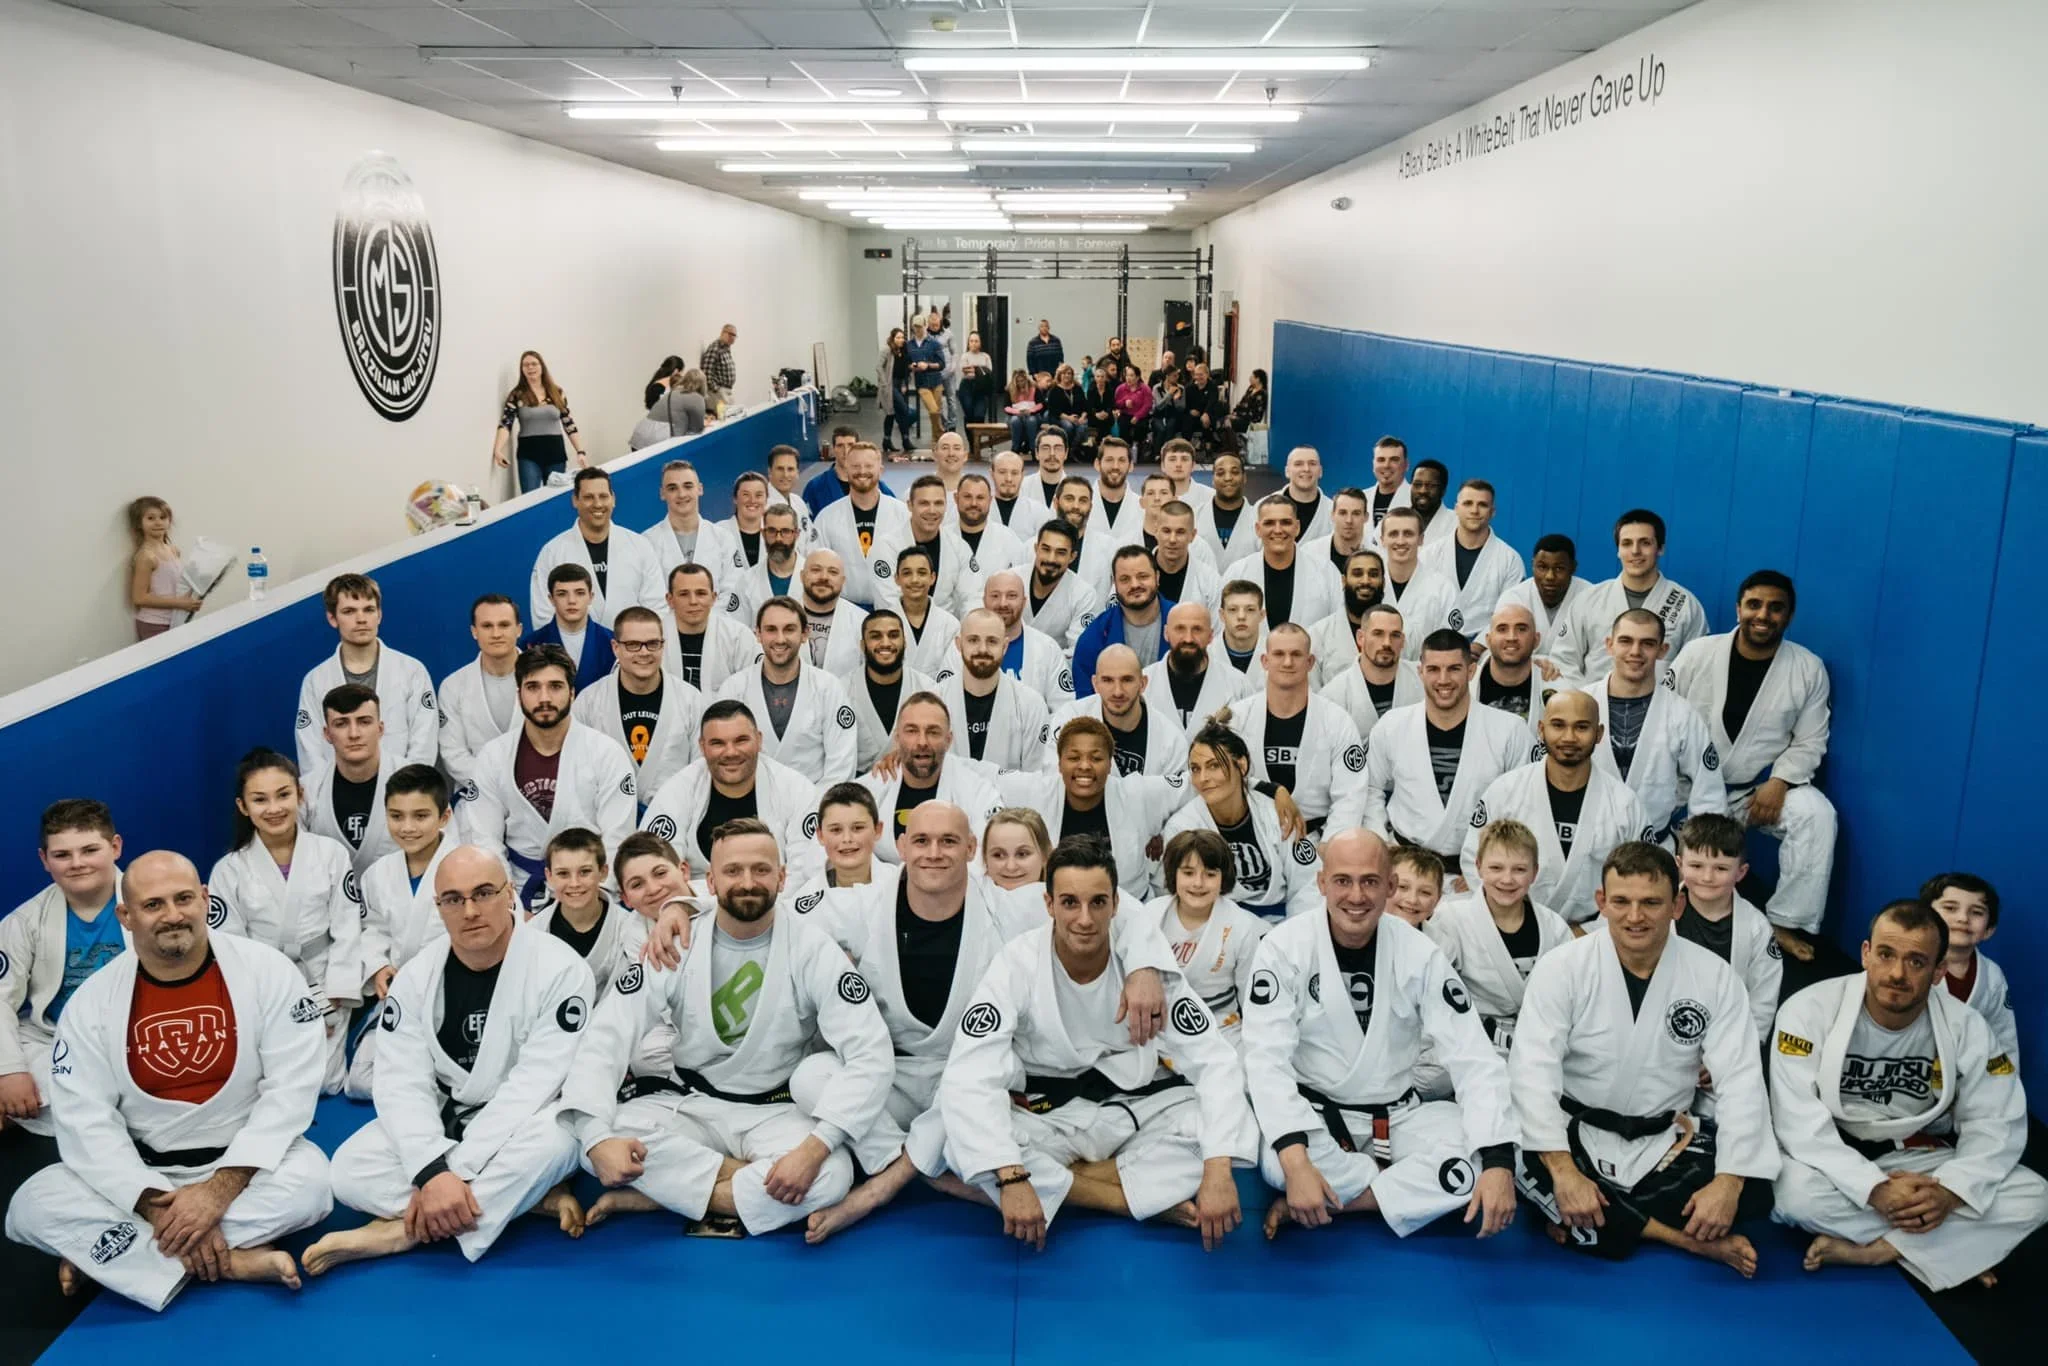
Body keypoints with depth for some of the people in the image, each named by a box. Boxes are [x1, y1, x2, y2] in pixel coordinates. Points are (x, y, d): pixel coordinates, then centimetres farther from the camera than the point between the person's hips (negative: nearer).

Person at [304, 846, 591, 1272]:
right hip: (442, 1122, 4)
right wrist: (433, 1172, -32)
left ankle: (404, 1229, -25)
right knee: (350, 1172, -21)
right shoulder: (417, 977, -7)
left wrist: (453, 1173, -30)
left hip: (521, 1127, -4)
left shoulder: (561, 969, -20)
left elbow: (534, 1084, -24)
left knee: (552, 1140, -38)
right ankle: (528, 1194, -20)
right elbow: (402, 1083, -14)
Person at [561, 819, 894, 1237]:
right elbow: (606, 1037, -11)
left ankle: (658, 1194, -20)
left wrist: (815, 1148, -32)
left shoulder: (813, 948, -13)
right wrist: (597, 1138, -28)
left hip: (778, 1111, -1)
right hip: (691, 1104, 2)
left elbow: (870, 1055, -18)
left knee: (829, 1175, -34)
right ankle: (756, 1182, -16)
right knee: (586, 1139, -27)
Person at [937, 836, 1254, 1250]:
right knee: (964, 1145, -33)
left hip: (1137, 1112, 1)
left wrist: (1217, 1171, -29)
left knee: (1237, 1126, -26)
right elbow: (969, 1076, -24)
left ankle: (1053, 1182, -18)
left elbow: (1216, 1063, -16)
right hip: (1048, 1116, -1)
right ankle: (1152, 1199, -21)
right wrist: (1012, 1177, -35)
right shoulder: (1017, 963, -18)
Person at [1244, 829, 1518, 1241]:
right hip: (1312, 1114, -2)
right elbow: (1267, 1057, -23)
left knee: (1479, 1157, -24)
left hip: (1396, 1118, 2)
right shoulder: (1284, 947, -15)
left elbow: (1474, 1059, -11)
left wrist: (1497, 1161, -26)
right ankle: (1406, 1185, -9)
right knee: (1278, 1160, -35)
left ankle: (1341, 1199, -15)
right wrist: (1296, 1161, -37)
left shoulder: (1419, 954, -8)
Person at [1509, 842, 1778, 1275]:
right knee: (1528, 1168, -33)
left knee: (1752, 1194, -23)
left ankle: (1586, 1225, -13)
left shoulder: (1715, 976, -6)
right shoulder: (1561, 967, -13)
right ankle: (1695, 1241, -18)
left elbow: (1741, 1081, -10)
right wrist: (1564, 1171, -31)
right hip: (1576, 1134, -2)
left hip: (1667, 1142, 2)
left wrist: (1729, 1181, -23)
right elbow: (1532, 1071, -19)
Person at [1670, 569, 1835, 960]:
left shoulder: (1809, 669, -3)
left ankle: (1786, 923, -11)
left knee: (1817, 814, -25)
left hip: (1763, 788, 0)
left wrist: (1778, 782, -17)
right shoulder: (1697, 653, -5)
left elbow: (1809, 743, 1)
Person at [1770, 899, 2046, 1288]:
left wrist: (1951, 1190, -24)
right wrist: (1875, 1190, -32)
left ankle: (1874, 1250, -18)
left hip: (1918, 1161, 3)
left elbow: (1996, 1122, -5)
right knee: (1797, 1192, -36)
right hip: (1834, 1159, -3)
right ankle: (1957, 1245, -14)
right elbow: (1800, 1122, -22)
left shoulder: (1966, 1028, -8)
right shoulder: (1809, 1012, -19)